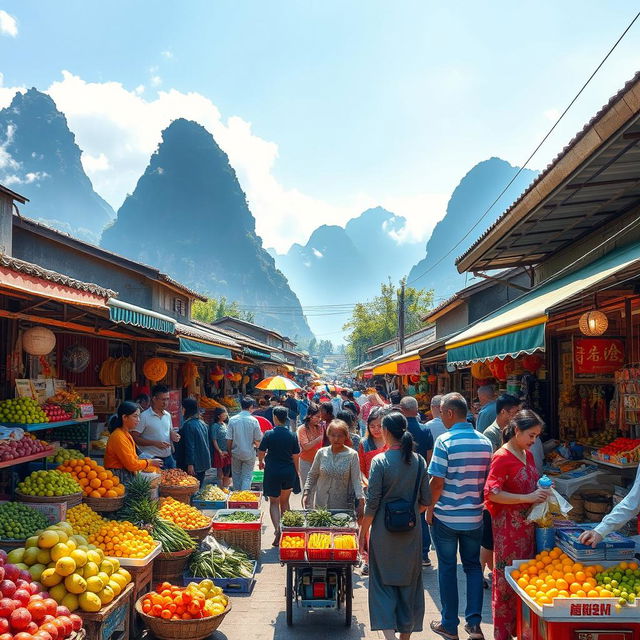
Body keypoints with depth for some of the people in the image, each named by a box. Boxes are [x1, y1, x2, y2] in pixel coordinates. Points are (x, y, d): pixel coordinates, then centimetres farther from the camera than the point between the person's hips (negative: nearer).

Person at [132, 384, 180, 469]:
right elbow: (134, 438, -13)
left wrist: (173, 435, 0)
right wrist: (155, 443, -21)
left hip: (169, 458, 6)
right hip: (153, 459, -6)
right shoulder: (144, 416, -10)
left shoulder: (168, 415, 11)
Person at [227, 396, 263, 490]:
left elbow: (229, 440, -6)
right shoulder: (253, 420, -12)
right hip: (249, 453, -2)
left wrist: (229, 452, 7)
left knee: (236, 476, 17)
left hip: (236, 453, 2)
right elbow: (258, 440, -8)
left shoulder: (233, 420, -8)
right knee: (247, 477, 5)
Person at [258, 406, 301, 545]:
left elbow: (261, 452, -3)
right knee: (285, 501, 20)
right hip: (289, 472, 3)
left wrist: (261, 462, 19)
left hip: (272, 471, -3)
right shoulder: (292, 436, -4)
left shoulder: (269, 434, -11)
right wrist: (296, 472, 13)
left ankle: (277, 529, -13)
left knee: (274, 502, 6)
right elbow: (295, 456, 0)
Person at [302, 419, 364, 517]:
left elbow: (356, 480, -9)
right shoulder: (321, 453, -1)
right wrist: (306, 494, -1)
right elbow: (312, 475, 8)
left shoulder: (352, 455, -8)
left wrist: (361, 503, -17)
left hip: (343, 505, -2)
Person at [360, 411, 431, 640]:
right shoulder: (418, 460, -2)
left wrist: (363, 532, -3)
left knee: (383, 582, 8)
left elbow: (372, 503, -13)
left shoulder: (380, 461, -14)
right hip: (411, 533, 4)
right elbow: (425, 501, 2)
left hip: (384, 531, -4)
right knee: (409, 583, 16)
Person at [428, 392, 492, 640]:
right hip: (474, 516, 4)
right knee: (473, 566, 16)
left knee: (447, 568, 8)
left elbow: (437, 482, -18)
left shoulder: (445, 441, -17)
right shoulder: (484, 441, 0)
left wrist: (430, 508, -4)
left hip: (446, 516, -4)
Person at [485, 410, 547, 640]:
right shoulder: (502, 457, -15)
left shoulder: (528, 454, 11)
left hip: (528, 524, 8)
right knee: (508, 577, 0)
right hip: (508, 527, -8)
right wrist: (528, 498, -23)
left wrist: (541, 491, 3)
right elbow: (492, 493, -20)